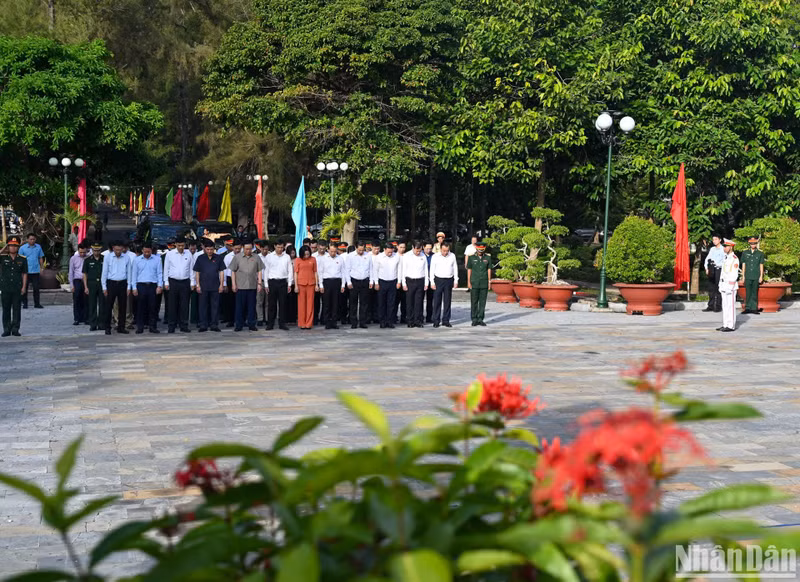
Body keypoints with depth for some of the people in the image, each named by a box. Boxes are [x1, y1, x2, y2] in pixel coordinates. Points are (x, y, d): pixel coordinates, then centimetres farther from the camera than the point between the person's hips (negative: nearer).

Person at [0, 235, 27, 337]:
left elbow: (24, 274, 6)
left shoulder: (22, 259, 5)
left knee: (17, 309, 2)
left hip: (17, 289, 0)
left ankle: (15, 329, 8)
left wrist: (24, 287, -2)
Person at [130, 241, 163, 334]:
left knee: (152, 307, 0)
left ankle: (152, 326, 5)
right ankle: (140, 327, 5)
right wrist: (134, 287, 2)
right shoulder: (137, 260, 8)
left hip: (153, 285, 0)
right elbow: (134, 274, 8)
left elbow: (160, 273, 6)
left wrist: (160, 285, -3)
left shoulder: (157, 259, 6)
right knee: (141, 307, 1)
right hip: (141, 285, 0)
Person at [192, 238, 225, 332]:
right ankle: (203, 325, 7)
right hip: (203, 286, -1)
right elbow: (196, 272, 5)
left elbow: (221, 272, 7)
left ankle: (214, 325, 11)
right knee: (203, 306, 2)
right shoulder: (200, 258, 4)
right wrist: (197, 285, -2)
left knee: (215, 306, 4)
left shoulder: (218, 258, 5)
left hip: (215, 286, 1)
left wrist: (221, 284, 1)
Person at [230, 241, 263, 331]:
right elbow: (233, 271, 5)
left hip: (252, 286, 1)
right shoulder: (237, 257, 3)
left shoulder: (256, 257, 6)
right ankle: (238, 325, 9)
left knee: (252, 306, 5)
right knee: (240, 306, 2)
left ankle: (252, 325, 12)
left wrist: (259, 283, 2)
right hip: (240, 286, -1)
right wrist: (234, 284, -1)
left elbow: (259, 271, 9)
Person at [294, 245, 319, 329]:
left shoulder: (313, 259, 5)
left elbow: (315, 272, 8)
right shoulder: (298, 260, 1)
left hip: (311, 284, 1)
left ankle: (309, 323, 7)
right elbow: (296, 273, 2)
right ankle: (302, 324, 7)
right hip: (301, 284, -1)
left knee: (310, 303, 1)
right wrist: (296, 285, -3)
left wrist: (316, 284, 4)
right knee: (301, 304, 2)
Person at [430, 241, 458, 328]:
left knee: (447, 301, 4)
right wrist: (432, 282, -3)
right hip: (438, 280, -2)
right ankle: (436, 321, 1)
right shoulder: (435, 257, 0)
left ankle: (446, 320, 9)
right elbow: (432, 269, 2)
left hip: (449, 280, 2)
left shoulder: (452, 256, 6)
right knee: (437, 301, -2)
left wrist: (456, 280, 7)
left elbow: (455, 268, 12)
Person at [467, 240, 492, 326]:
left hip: (484, 283, 1)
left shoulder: (488, 258, 4)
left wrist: (489, 282, 3)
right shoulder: (471, 257, 1)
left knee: (482, 302, 2)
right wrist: (468, 282, -3)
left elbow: (489, 270, 7)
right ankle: (474, 319, 8)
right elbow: (469, 270, 2)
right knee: (474, 302, 1)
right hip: (474, 283, -1)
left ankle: (480, 319, 9)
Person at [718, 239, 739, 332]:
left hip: (731, 285, -9)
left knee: (731, 305, -7)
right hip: (724, 285, 9)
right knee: (725, 306, 10)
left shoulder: (734, 259, -13)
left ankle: (731, 326, -5)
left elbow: (734, 275, -17)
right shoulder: (726, 258, 16)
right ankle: (725, 325, 14)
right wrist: (721, 286, 17)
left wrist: (730, 287, -20)